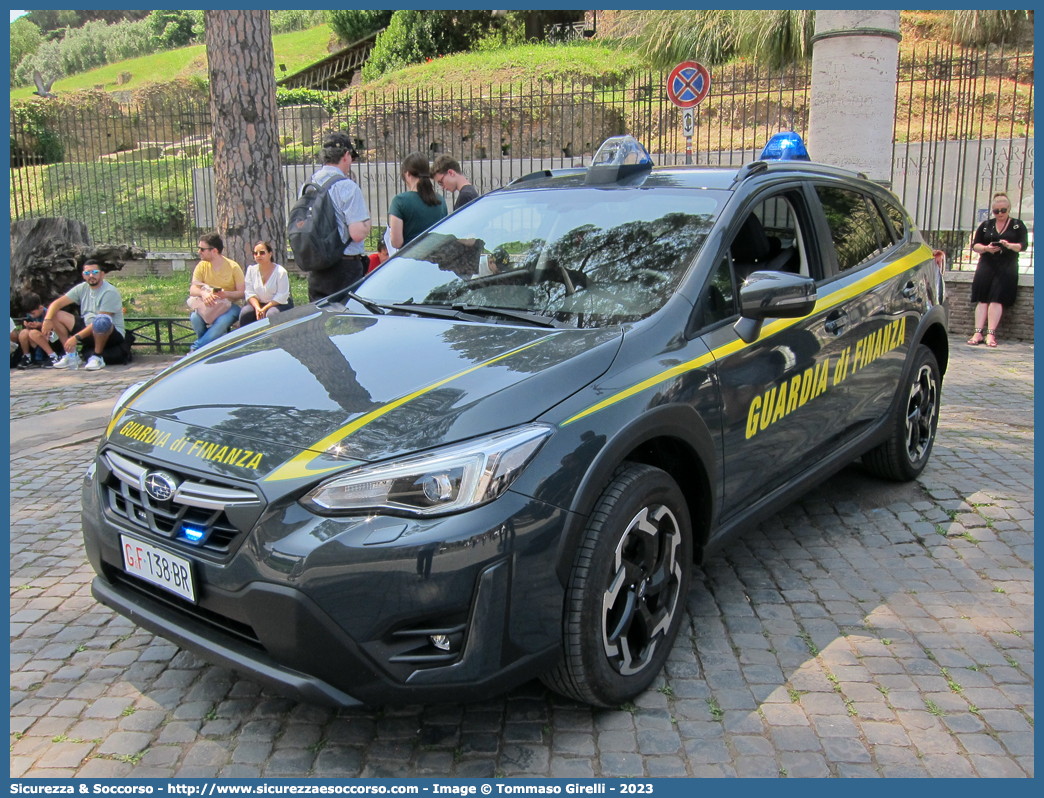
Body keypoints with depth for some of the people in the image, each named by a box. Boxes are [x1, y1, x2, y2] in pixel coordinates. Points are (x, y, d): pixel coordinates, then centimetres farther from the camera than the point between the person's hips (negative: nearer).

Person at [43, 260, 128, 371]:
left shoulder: (109, 292, -18)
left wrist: (76, 337, -26)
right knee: (56, 315, -2)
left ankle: (97, 357, -19)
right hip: (90, 333, 7)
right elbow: (57, 303, 2)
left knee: (102, 321, -41)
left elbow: (100, 321, -24)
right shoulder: (82, 288, 4)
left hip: (113, 335, -7)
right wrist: (47, 320, -17)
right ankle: (70, 354, 0)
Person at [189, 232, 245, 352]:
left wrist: (225, 294, -27)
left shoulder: (233, 267, -6)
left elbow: (243, 293, -7)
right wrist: (203, 293, -30)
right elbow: (192, 290, -6)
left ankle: (196, 349, -25)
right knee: (195, 317, -29)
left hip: (229, 305, -3)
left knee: (222, 322, -36)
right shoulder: (202, 266, 3)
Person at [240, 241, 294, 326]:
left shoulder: (280, 271, -13)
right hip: (258, 303, 4)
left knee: (271, 314, -36)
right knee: (244, 312, -24)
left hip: (280, 304, -4)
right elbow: (249, 292, -3)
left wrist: (264, 309, -22)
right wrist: (257, 308, -20)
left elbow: (281, 297, -16)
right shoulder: (251, 269, 0)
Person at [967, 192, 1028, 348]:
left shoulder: (1018, 225, 11)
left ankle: (991, 334, -16)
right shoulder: (986, 225, 16)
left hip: (1007, 266, -2)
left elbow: (1023, 245, 1)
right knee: (982, 298, -10)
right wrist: (986, 248, -12)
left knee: (996, 298, -14)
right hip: (986, 266, 2)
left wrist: (1010, 245, -20)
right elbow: (974, 245, 10)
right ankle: (978, 333, -13)